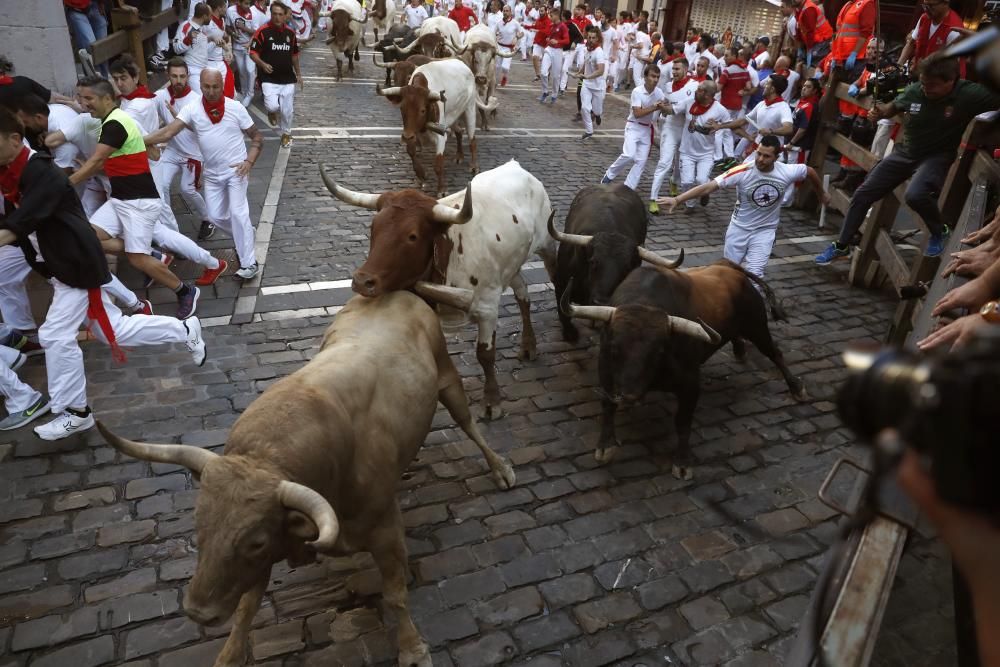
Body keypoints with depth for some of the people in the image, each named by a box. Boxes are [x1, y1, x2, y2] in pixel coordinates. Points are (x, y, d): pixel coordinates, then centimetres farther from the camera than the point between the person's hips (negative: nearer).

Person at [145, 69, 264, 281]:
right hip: (212, 173, 4)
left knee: (238, 213, -12)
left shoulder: (235, 107, -9)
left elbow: (257, 137, -3)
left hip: (236, 170, -4)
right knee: (216, 216, 8)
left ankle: (249, 263, -6)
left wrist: (249, 161, -17)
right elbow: (169, 131, -17)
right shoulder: (192, 109, -7)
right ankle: (245, 236, 37)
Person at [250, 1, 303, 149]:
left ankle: (286, 133, 32)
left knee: (287, 110, 6)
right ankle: (272, 112, 17)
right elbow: (253, 52, -6)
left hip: (288, 79, 4)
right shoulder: (263, 31, -9)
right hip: (269, 79, -4)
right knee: (273, 106, -21)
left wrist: (298, 74, 19)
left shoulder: (290, 33, 5)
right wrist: (262, 64, -25)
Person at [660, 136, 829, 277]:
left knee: (754, 274, -10)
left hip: (765, 231, 0)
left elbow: (810, 171, 5)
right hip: (739, 227, 0)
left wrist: (822, 194, 22)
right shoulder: (742, 172, -24)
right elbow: (709, 186, -29)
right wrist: (677, 199, -37)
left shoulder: (787, 172, -17)